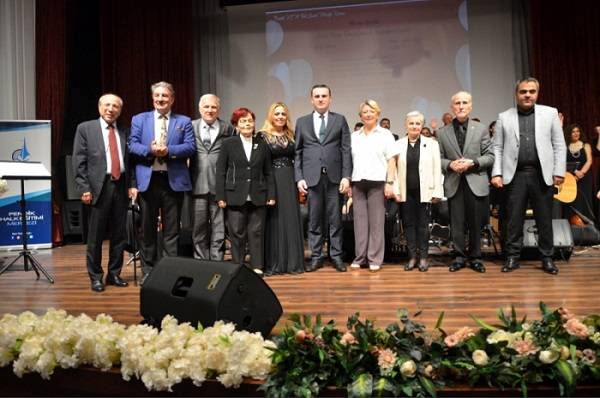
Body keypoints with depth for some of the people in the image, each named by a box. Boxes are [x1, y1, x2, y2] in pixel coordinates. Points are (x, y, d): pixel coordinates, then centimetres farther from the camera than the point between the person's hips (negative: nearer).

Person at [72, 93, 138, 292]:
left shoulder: (124, 132, 12)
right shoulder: (85, 128, 3)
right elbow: (79, 161, -2)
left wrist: (132, 184, 2)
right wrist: (84, 188, -10)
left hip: (121, 186, 4)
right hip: (99, 186, -3)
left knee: (119, 234, 9)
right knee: (95, 236, 3)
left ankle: (114, 274, 21)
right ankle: (96, 277, 16)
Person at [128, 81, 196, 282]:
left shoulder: (184, 121, 8)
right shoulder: (139, 119, 12)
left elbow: (191, 147, -4)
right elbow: (132, 145, 2)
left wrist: (168, 150, -17)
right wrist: (150, 150, -17)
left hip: (174, 180, -1)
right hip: (147, 180, 2)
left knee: (172, 229, 3)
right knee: (147, 228, 9)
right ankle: (148, 270, 20)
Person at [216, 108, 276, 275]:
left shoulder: (262, 145, 10)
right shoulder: (228, 144, 4)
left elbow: (268, 172, 10)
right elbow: (220, 172, 1)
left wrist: (271, 195, 3)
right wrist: (221, 197, -5)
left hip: (258, 197, 1)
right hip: (235, 196, -1)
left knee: (256, 232, 3)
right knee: (237, 233, 2)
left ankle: (257, 266, 11)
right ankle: (237, 267, 12)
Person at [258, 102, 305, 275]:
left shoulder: (291, 135, 12)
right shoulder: (263, 136, -1)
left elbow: (296, 159, 14)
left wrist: (299, 179, 5)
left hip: (290, 181, 4)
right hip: (271, 181, -4)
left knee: (291, 219, 5)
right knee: (273, 220, 0)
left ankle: (293, 262, 13)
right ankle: (272, 263, 8)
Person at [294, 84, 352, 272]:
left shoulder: (340, 120, 9)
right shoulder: (302, 122, 11)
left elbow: (346, 150, 3)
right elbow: (297, 153, 8)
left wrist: (346, 176, -6)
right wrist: (299, 178, -1)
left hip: (334, 177, 0)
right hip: (312, 177, 1)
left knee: (335, 219, 4)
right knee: (314, 220, 5)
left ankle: (336, 256, 14)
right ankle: (316, 257, 15)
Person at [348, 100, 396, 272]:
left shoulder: (385, 134, 7)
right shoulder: (354, 136, 16)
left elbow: (391, 160, 1)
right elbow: (349, 161, 13)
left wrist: (389, 183, -9)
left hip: (377, 182, -3)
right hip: (358, 182, 3)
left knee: (376, 221, -1)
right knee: (360, 221, 3)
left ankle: (375, 259, 5)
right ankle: (359, 257, 10)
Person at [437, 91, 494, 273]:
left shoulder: (481, 129, 6)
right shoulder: (443, 132, 7)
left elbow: (490, 156, 3)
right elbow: (438, 158, 6)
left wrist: (472, 162, -13)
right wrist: (450, 164, -14)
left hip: (476, 183, 0)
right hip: (453, 184, 0)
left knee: (476, 223, 5)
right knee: (456, 223, 4)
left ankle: (475, 257, 19)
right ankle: (459, 256, 16)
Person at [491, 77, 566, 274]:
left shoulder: (550, 113, 8)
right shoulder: (504, 117, 7)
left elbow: (559, 145, 5)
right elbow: (497, 148, 4)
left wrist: (559, 172, -2)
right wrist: (497, 173, -5)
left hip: (543, 175, 1)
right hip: (515, 175, 0)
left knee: (545, 219, 7)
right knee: (514, 219, 3)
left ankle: (547, 258, 19)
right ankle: (512, 257, 13)